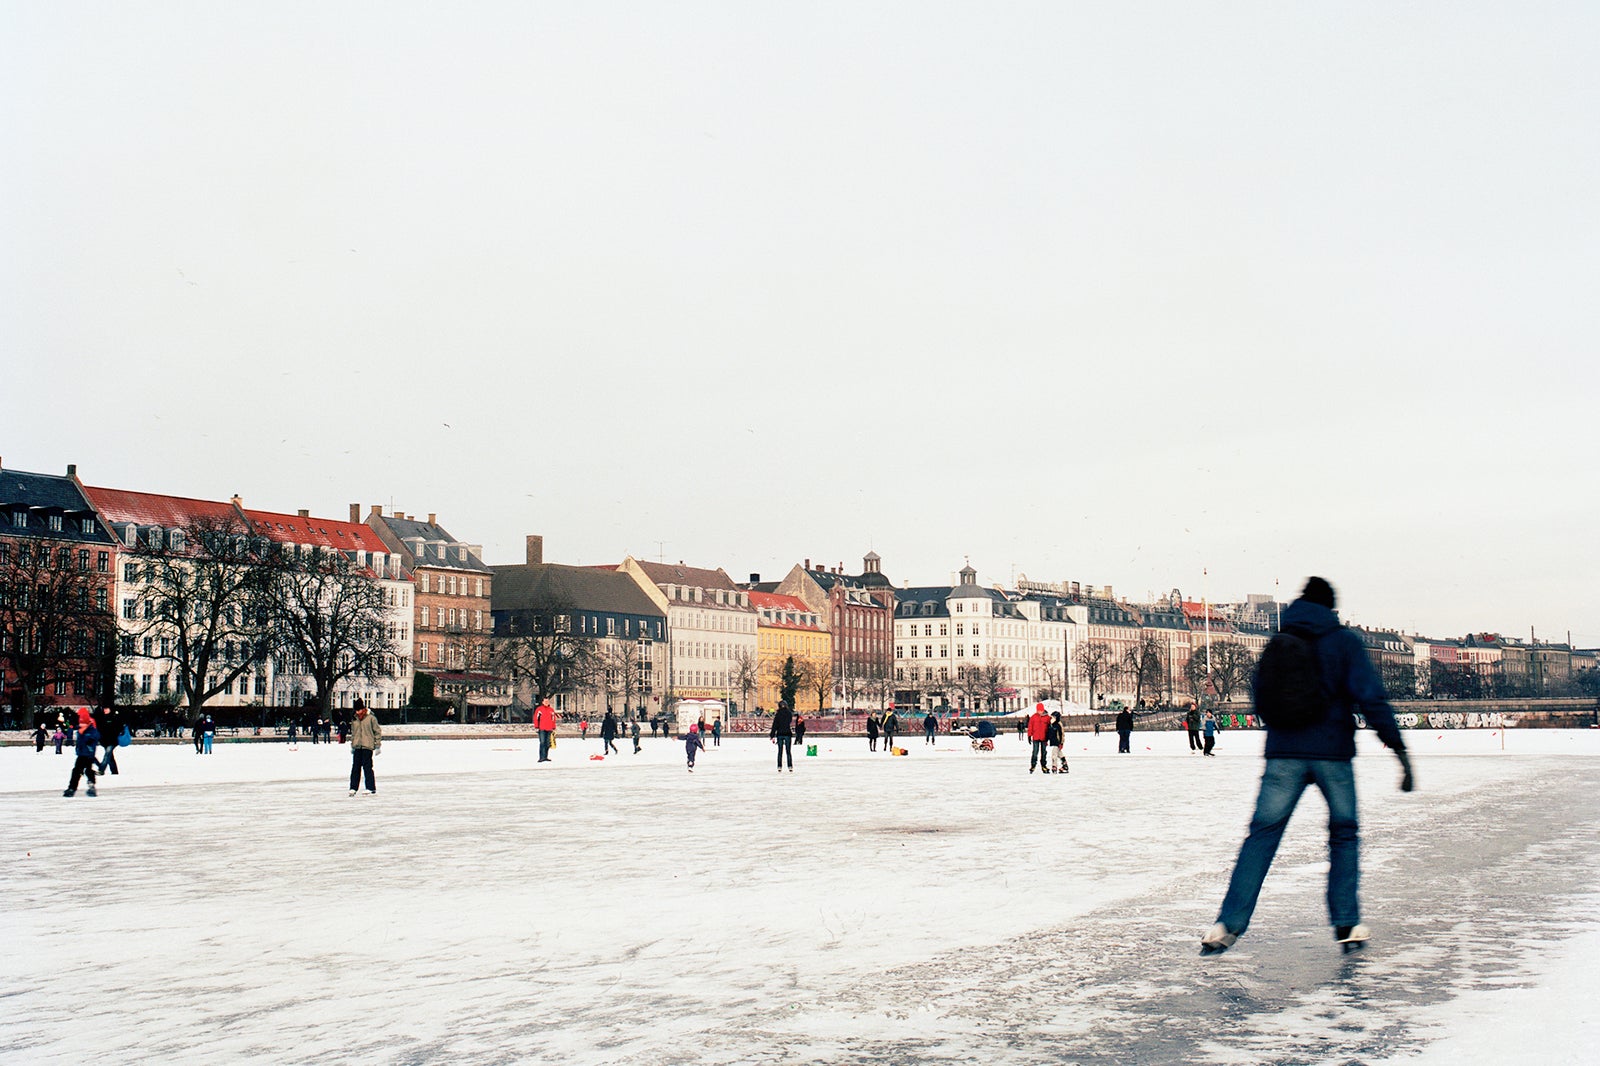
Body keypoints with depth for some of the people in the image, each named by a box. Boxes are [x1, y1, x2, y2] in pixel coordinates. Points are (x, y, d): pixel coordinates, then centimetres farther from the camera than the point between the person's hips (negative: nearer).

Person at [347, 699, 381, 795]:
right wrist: (352, 745, 22)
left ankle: (371, 788, 2)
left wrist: (378, 746, -3)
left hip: (368, 746, -5)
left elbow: (377, 731, -1)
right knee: (355, 767, 4)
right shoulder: (355, 720, 12)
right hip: (357, 747, 5)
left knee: (367, 767, -5)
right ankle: (353, 788, 9)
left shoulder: (371, 718, -4)